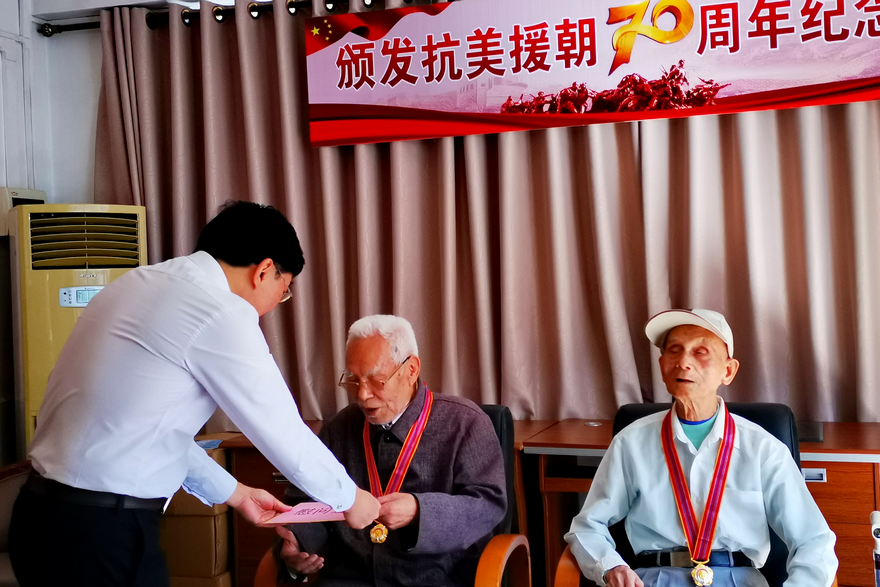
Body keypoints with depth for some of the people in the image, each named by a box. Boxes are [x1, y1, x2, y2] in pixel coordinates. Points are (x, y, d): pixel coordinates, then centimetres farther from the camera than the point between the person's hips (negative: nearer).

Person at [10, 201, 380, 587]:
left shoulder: (142, 281, 10)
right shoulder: (222, 313, -16)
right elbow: (285, 436, -10)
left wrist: (234, 493, 23)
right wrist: (349, 498, 7)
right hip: (103, 533, -9)